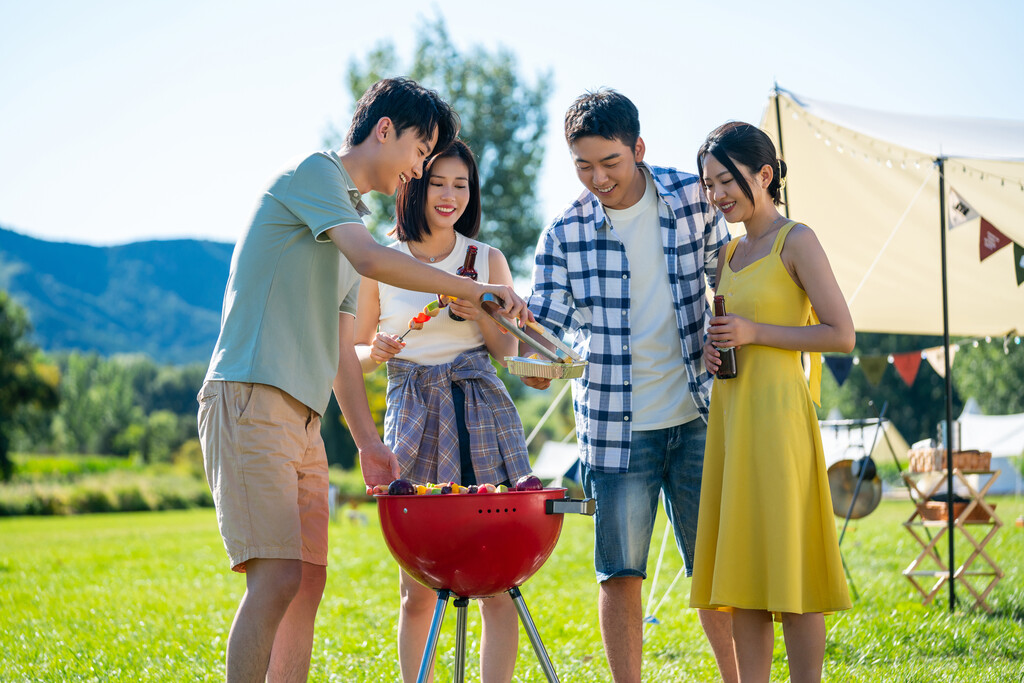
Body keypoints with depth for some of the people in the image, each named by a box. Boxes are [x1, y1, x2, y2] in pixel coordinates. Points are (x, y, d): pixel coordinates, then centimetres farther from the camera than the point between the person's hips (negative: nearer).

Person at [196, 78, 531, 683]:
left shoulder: (350, 216, 25)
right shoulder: (314, 173, -2)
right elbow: (371, 259, -21)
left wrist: (368, 442, 16)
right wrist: (473, 291, -15)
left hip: (303, 417, 10)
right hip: (251, 400, -10)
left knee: (309, 580, 5)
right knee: (279, 577, -17)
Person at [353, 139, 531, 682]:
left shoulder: (487, 260, 8)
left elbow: (508, 353, 10)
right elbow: (355, 354, 12)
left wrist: (481, 313, -9)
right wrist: (376, 353, -10)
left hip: (481, 417, 0)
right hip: (413, 421, 0)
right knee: (417, 590, 0)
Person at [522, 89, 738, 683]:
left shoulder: (691, 199, -1)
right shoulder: (566, 233, -4)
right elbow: (547, 321, -4)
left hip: (695, 415, 1)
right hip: (617, 426, -1)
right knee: (621, 572, 0)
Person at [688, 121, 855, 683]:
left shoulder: (796, 242, -6)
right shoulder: (730, 253, 16)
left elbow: (841, 335, -11)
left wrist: (752, 332, -14)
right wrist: (712, 348, 5)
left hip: (776, 410, -8)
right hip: (728, 410, 8)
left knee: (786, 560, -6)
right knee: (741, 566, 6)